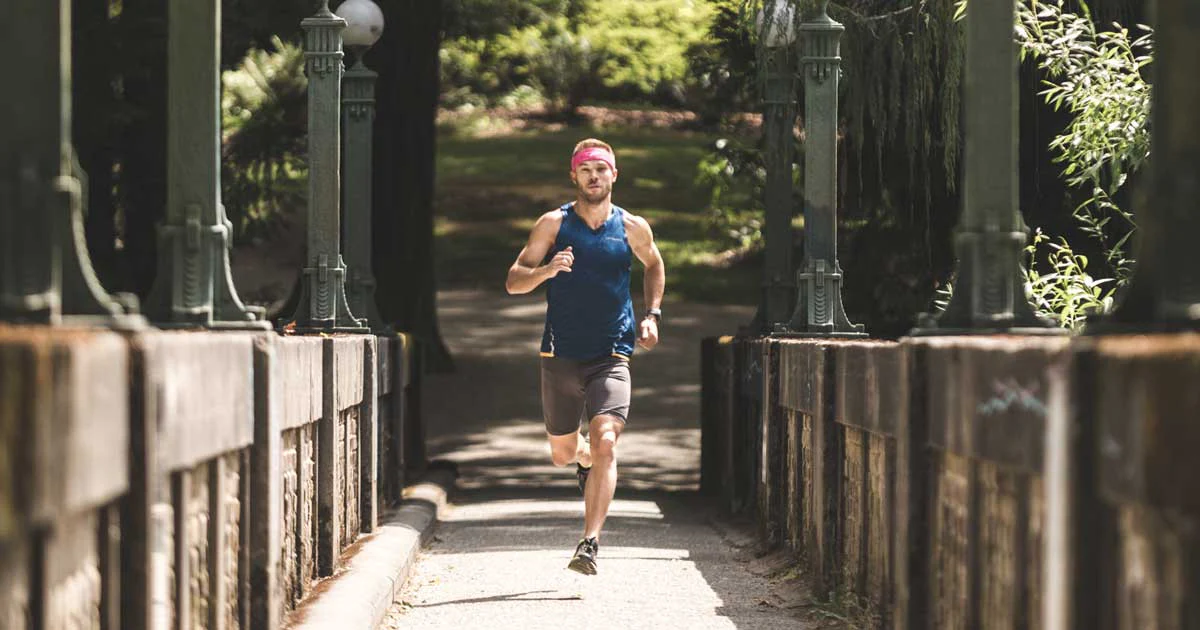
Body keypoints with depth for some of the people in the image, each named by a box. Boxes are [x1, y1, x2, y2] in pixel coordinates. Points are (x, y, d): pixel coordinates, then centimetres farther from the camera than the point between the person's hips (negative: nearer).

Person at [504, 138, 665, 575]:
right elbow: (513, 282, -1)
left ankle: (590, 544, -23)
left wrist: (652, 315, 12)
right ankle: (585, 459, 52)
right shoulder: (553, 224, 0)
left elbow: (654, 266, 25)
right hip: (560, 355, 1)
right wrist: (547, 269, -21)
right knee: (563, 454, 13)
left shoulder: (633, 228, 4)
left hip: (611, 357, -1)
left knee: (605, 442, -21)